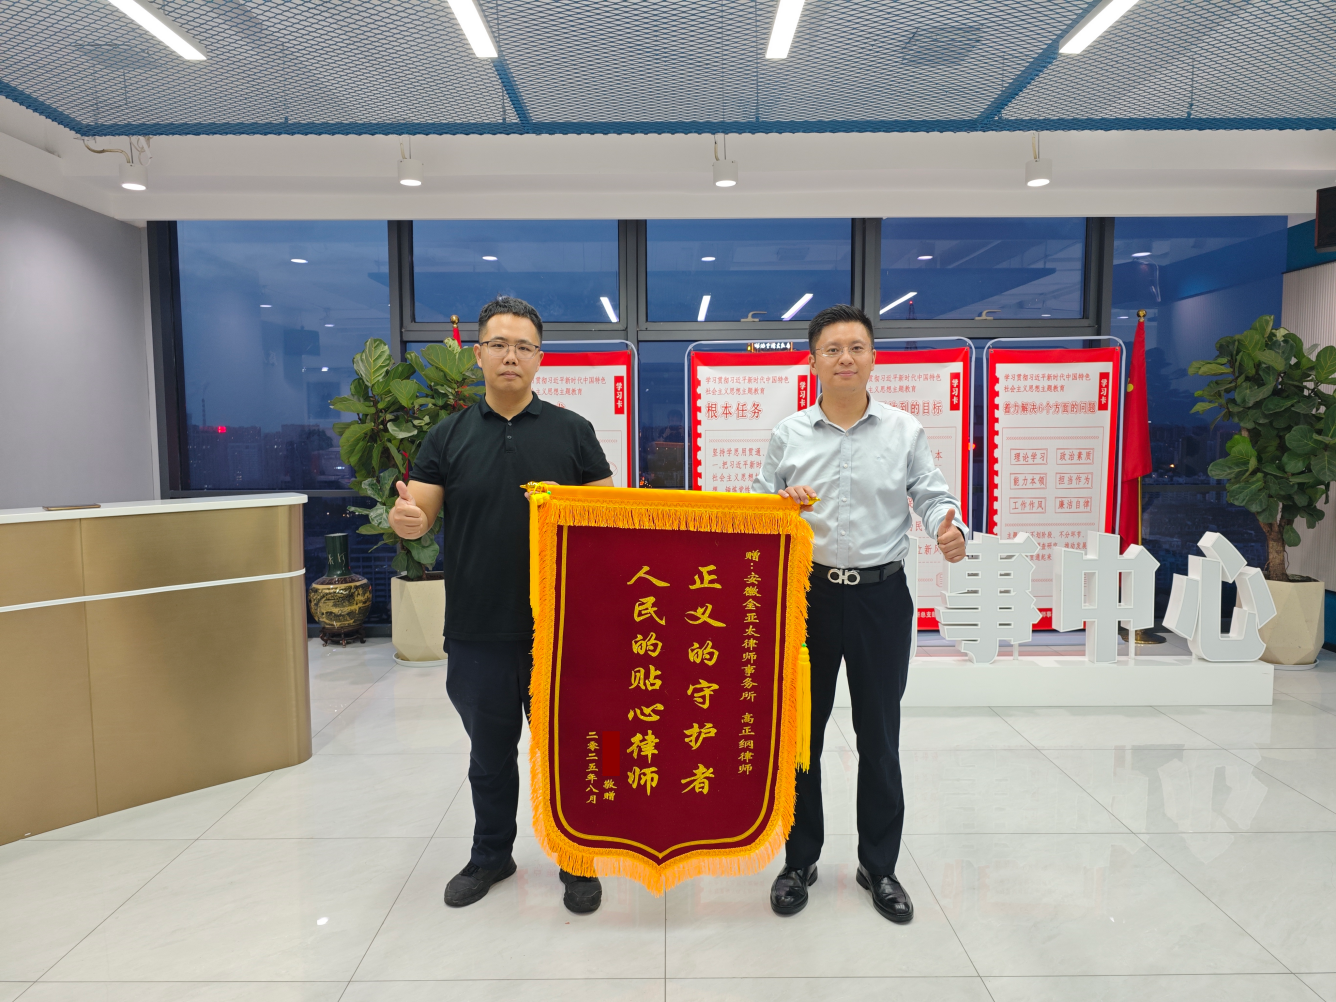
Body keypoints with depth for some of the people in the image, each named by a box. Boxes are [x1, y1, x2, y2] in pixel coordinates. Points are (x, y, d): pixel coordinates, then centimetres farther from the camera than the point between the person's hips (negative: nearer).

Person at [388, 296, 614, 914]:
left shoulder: (572, 431, 1)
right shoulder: (450, 436, 5)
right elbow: (419, 513, 1)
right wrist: (405, 518, -23)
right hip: (477, 630, 2)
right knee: (490, 752, 18)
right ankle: (491, 855, 38)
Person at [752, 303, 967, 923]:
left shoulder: (905, 432, 4)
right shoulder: (789, 434, 4)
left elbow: (932, 496, 1)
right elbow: (754, 507, 7)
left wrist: (949, 530, -20)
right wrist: (782, 502, -15)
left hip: (882, 595, 0)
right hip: (809, 593, 1)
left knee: (879, 735, 9)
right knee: (801, 730, 9)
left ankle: (879, 866, 28)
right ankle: (800, 861, 27)